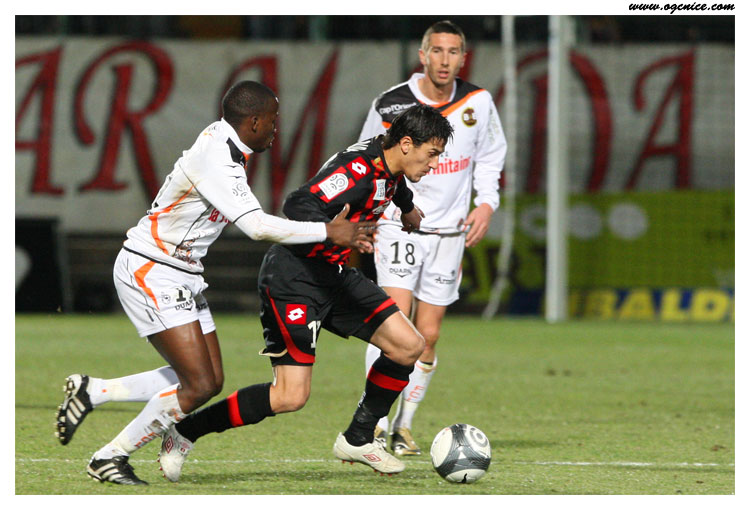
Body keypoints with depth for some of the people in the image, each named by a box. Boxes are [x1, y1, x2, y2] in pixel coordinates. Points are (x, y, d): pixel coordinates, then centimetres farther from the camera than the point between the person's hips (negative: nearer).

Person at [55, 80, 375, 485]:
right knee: (199, 386, -12)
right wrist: (328, 232, -27)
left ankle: (91, 392, 18)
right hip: (149, 273, -10)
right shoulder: (216, 162, -24)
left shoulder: (223, 142, 6)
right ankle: (110, 458, 1)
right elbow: (257, 226, -32)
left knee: (210, 380, 9)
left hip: (181, 277, 10)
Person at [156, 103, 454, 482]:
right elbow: (299, 207, -34)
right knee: (291, 396, -15)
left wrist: (411, 216, 54)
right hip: (293, 277, -10)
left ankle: (358, 440, 16)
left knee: (409, 346, 2)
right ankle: (184, 433, -1)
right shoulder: (357, 169, -23)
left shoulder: (390, 169, 7)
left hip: (334, 276, 10)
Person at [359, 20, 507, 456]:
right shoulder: (391, 105, -8)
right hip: (398, 222, -3)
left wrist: (487, 204, 0)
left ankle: (403, 426, 17)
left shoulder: (478, 103, -1)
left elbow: (490, 157, 14)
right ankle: (376, 423, -19)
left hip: (449, 232, 3)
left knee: (429, 335, 4)